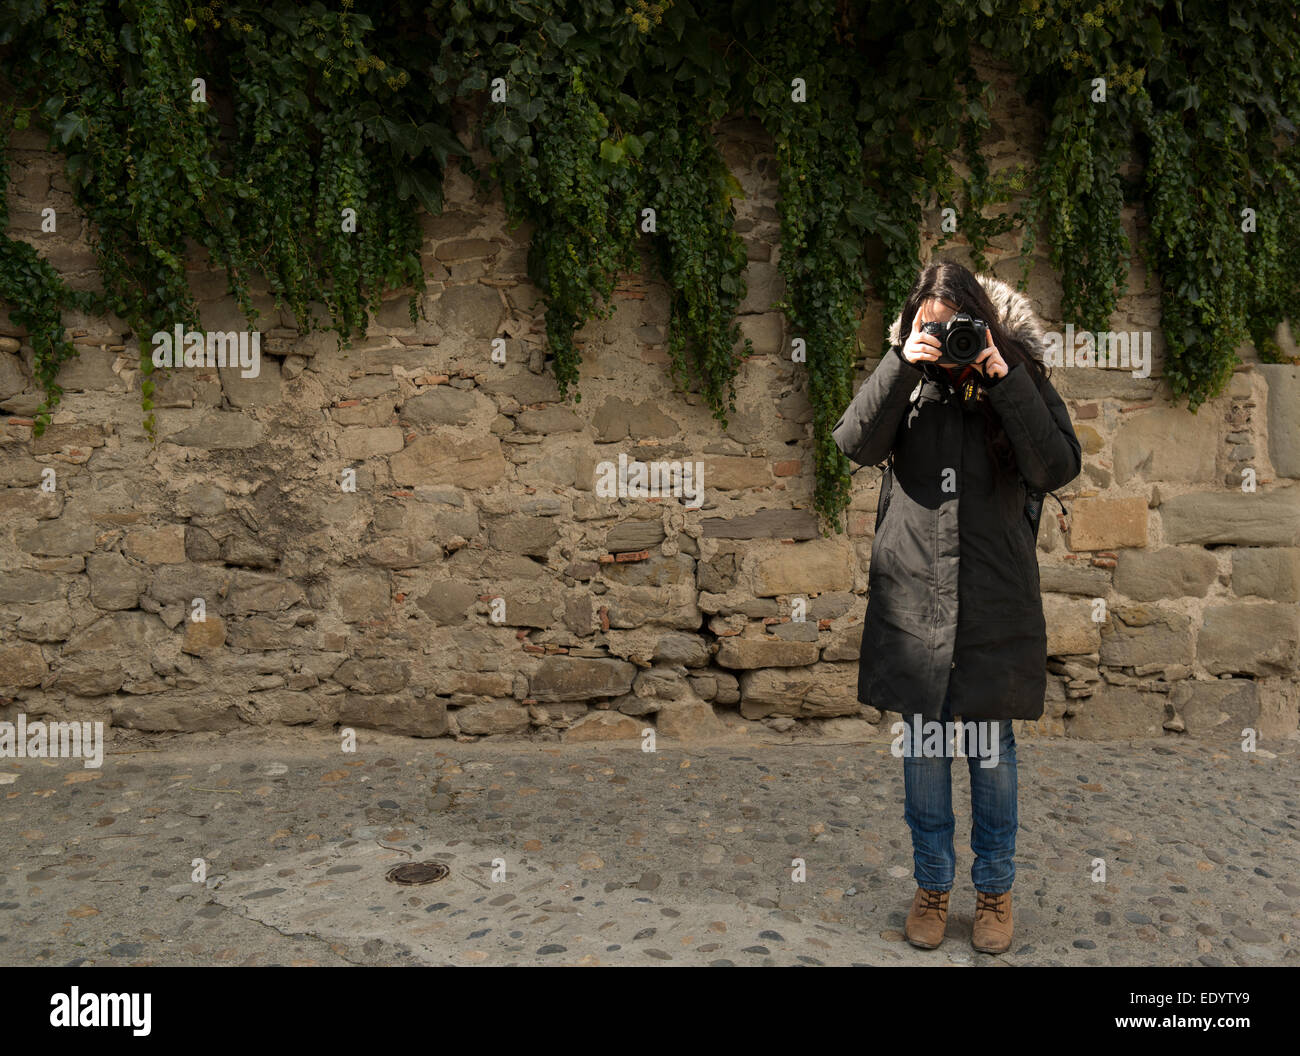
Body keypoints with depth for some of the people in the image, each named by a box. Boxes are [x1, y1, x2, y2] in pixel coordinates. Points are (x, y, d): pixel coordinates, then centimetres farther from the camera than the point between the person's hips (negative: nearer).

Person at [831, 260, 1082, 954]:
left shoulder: (1021, 375, 1)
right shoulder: (906, 376, 4)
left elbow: (1057, 469, -12)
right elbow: (856, 444, -10)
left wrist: (1003, 379, -17)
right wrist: (902, 364, -19)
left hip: (994, 601, -1)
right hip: (912, 594, 1)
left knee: (991, 749, 9)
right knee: (921, 746, 10)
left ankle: (994, 889, 28)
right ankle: (932, 884, 29)